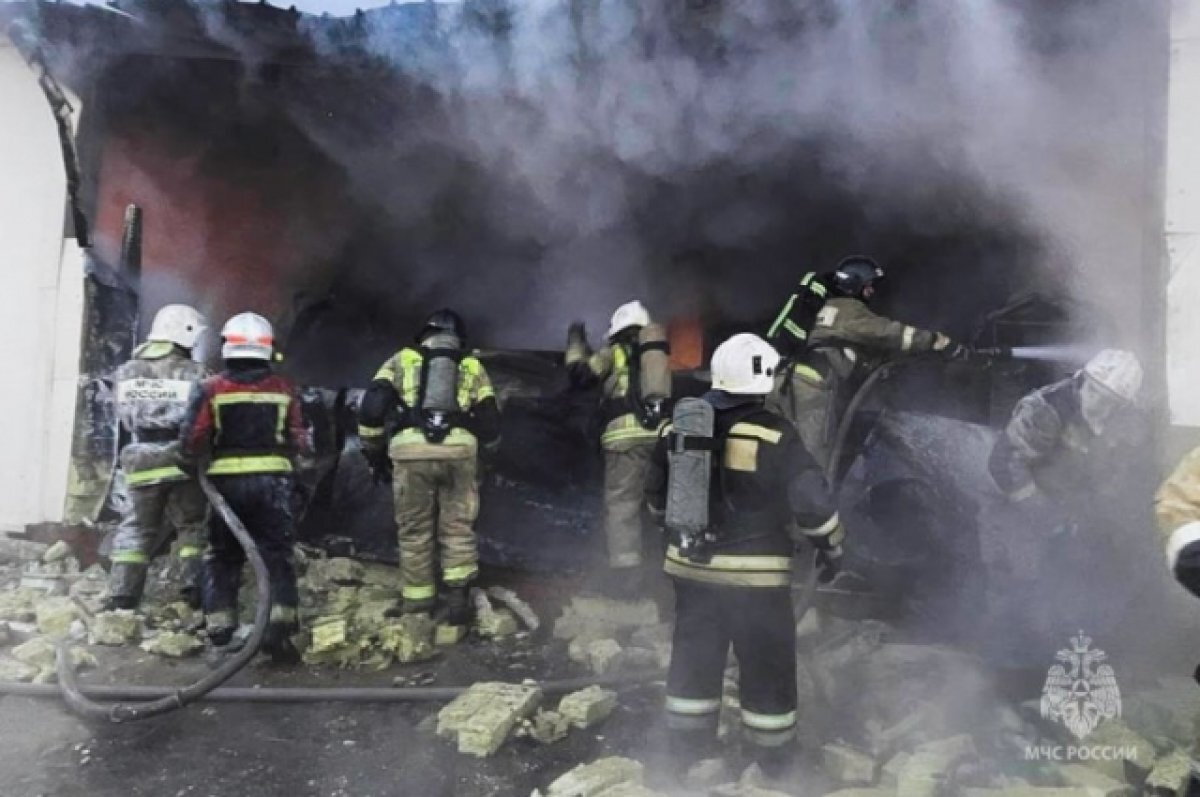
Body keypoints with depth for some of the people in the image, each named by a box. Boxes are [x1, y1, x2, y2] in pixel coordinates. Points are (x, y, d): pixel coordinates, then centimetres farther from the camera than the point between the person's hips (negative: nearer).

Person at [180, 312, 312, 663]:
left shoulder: (211, 389, -1)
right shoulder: (283, 389, 2)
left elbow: (193, 440, -5)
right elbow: (300, 442, 3)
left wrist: (193, 468, 13)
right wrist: (292, 467, 20)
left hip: (226, 481, 0)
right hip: (272, 481, 0)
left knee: (222, 557, 13)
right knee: (277, 556, 4)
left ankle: (220, 631, 16)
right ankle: (279, 624, -6)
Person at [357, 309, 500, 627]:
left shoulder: (402, 359, 20)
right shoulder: (472, 366, 23)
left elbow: (373, 404, 7)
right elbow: (490, 420, 16)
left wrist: (373, 451, 17)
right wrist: (482, 455, 33)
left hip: (411, 450, 0)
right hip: (458, 450, 1)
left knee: (415, 530, 10)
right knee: (457, 527, 11)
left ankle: (417, 603, 16)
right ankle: (458, 597, 4)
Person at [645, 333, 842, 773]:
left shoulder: (678, 429, 0)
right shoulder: (774, 436, -16)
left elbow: (656, 496, 11)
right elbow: (813, 502, -15)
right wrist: (831, 548, 3)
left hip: (691, 566, 5)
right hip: (755, 572, -4)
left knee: (695, 651, 19)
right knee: (767, 662, 13)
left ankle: (690, 741, 32)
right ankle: (771, 751, 28)